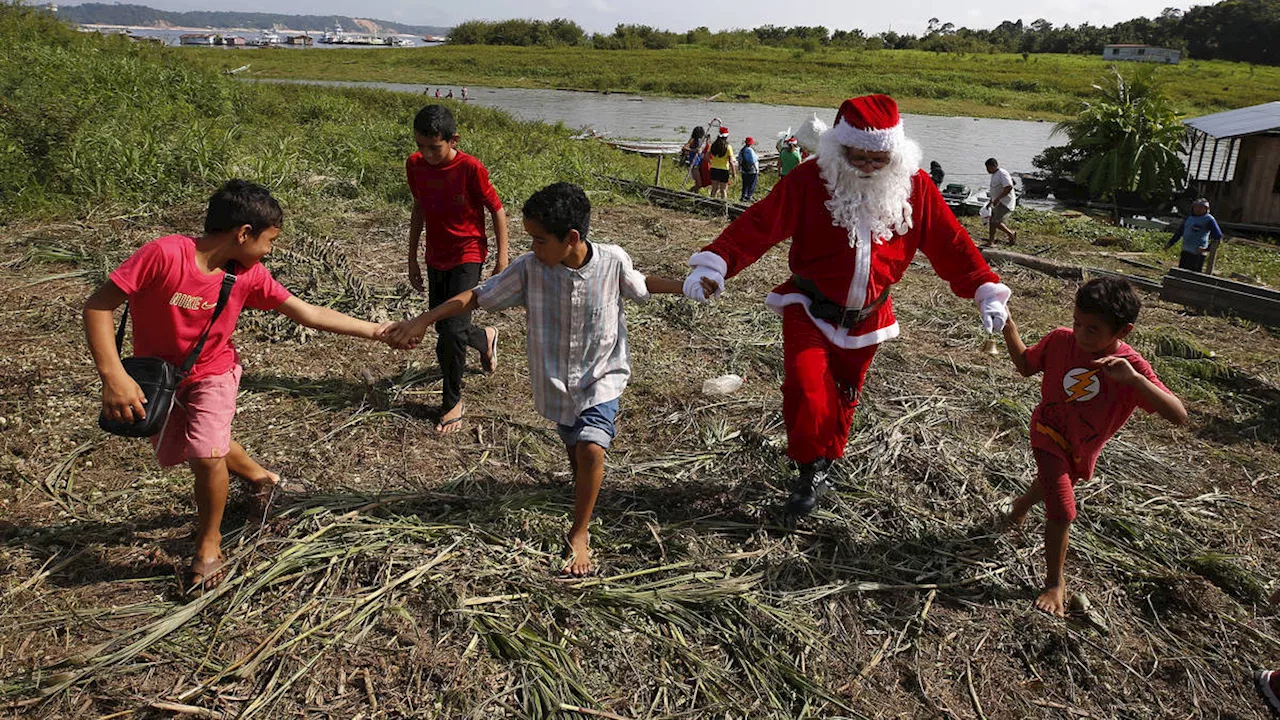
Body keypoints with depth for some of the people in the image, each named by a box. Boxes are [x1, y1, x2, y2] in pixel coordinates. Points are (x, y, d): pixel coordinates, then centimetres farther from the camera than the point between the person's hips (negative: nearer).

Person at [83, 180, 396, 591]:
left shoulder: (249, 276, -17)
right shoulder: (164, 255, -30)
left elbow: (308, 314, -11)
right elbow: (98, 306, -26)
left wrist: (375, 332, -13)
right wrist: (112, 375, -34)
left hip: (212, 372, 0)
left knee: (207, 456, -17)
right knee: (173, 454, 14)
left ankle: (209, 545, 7)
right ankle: (258, 476, 41)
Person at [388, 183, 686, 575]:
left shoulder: (613, 260, -18)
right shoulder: (529, 268, -17)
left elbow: (640, 284, 5)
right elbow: (479, 296, -11)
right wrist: (426, 318, -19)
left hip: (601, 376, -2)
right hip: (556, 380, 2)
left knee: (590, 449, -18)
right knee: (574, 450, 17)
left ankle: (579, 534, 1)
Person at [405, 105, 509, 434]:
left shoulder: (470, 168, -19)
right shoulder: (415, 165, -3)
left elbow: (497, 210, -10)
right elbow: (419, 210, 10)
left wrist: (502, 258, -9)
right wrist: (412, 258, 14)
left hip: (467, 255, -6)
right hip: (435, 258, 6)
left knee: (452, 330, -12)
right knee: (442, 327, 13)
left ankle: (453, 401, 5)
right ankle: (485, 338, 47)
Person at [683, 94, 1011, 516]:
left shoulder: (914, 186, -7)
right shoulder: (810, 180, -16)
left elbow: (950, 243, -2)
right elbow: (758, 224, -24)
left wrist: (987, 292, -8)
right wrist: (713, 265, -37)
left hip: (867, 317, 3)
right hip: (810, 308, -3)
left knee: (844, 395, 16)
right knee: (805, 383, -22)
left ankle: (826, 463, 41)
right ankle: (813, 470, -2)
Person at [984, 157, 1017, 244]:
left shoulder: (1002, 173, -17)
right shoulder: (994, 175, 14)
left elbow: (1009, 187, -27)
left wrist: (998, 198, -28)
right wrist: (990, 201, 23)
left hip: (1004, 203, -10)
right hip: (997, 203, 10)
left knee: (996, 222, -14)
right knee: (991, 222, 9)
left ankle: (1011, 234, 6)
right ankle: (990, 242, 13)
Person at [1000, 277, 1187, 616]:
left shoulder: (1132, 367, -26)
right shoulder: (1060, 340, -21)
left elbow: (1179, 416, -36)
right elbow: (1026, 366, -3)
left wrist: (1133, 379, -50)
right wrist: (1009, 330, -19)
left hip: (1082, 450, 2)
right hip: (1049, 432, -2)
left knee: (1052, 484, 30)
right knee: (1063, 512, -12)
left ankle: (1022, 504, 66)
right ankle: (1055, 582, 10)